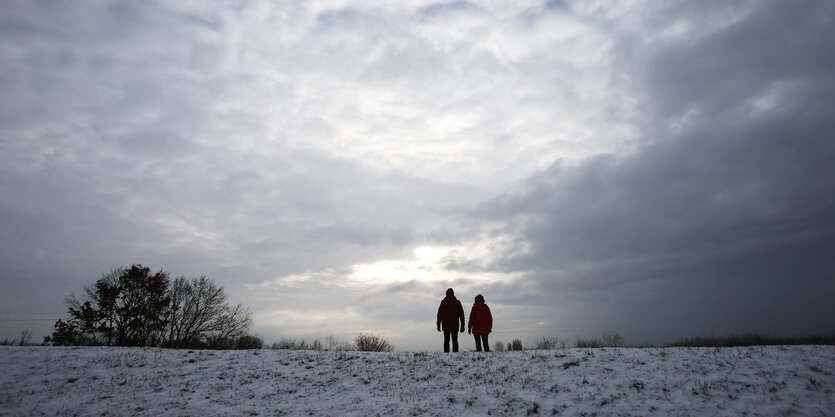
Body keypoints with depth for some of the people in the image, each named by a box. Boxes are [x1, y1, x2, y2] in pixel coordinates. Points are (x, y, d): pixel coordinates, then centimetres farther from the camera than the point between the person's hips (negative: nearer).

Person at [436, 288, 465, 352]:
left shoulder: (443, 302, 0)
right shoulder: (457, 302, 4)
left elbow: (440, 314, -2)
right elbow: (461, 315, 4)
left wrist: (438, 325, 2)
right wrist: (462, 326, 8)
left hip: (446, 325, -1)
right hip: (455, 326, 1)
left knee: (446, 341, 2)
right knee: (455, 341, 6)